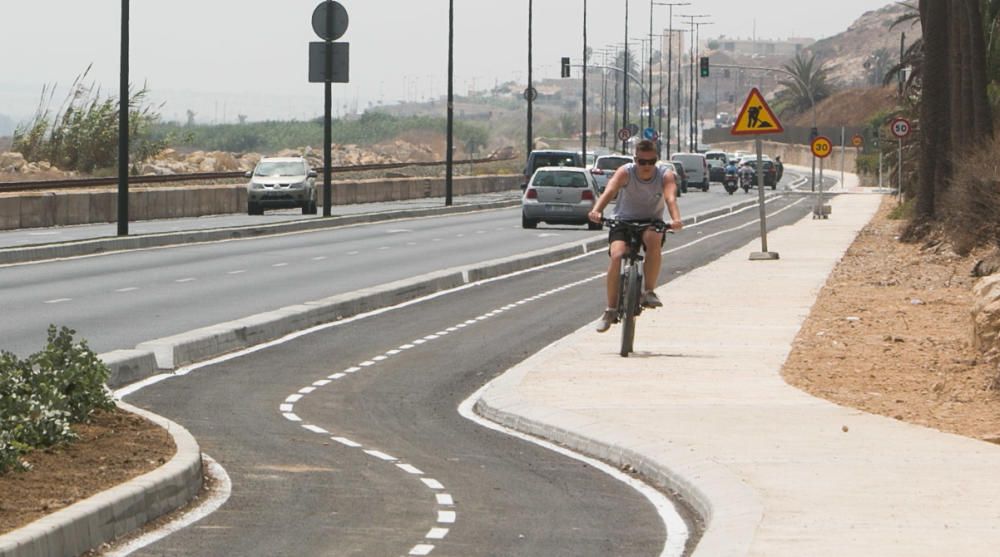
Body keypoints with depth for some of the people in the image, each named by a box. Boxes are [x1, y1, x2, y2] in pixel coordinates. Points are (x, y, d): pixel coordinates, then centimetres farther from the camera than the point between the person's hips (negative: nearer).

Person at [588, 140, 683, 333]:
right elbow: (609, 191, -33)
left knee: (653, 239, -35)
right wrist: (597, 211, -54)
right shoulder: (625, 172, -16)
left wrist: (675, 219, -53)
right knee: (617, 256, -25)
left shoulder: (665, 175, -14)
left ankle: (649, 291, -19)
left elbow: (670, 197, -32)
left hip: (652, 222, 0)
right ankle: (611, 310, -12)